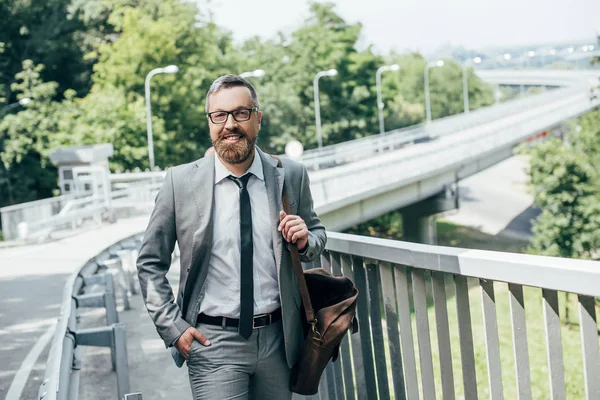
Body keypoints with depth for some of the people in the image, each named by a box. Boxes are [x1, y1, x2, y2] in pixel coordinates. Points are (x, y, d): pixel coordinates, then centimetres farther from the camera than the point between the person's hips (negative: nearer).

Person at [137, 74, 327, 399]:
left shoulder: (291, 176, 2)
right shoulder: (181, 181, -3)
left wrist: (305, 241, -7)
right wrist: (173, 327, -6)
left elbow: (317, 234, 17)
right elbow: (150, 263, 3)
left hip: (277, 338, 3)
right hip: (213, 342, -2)